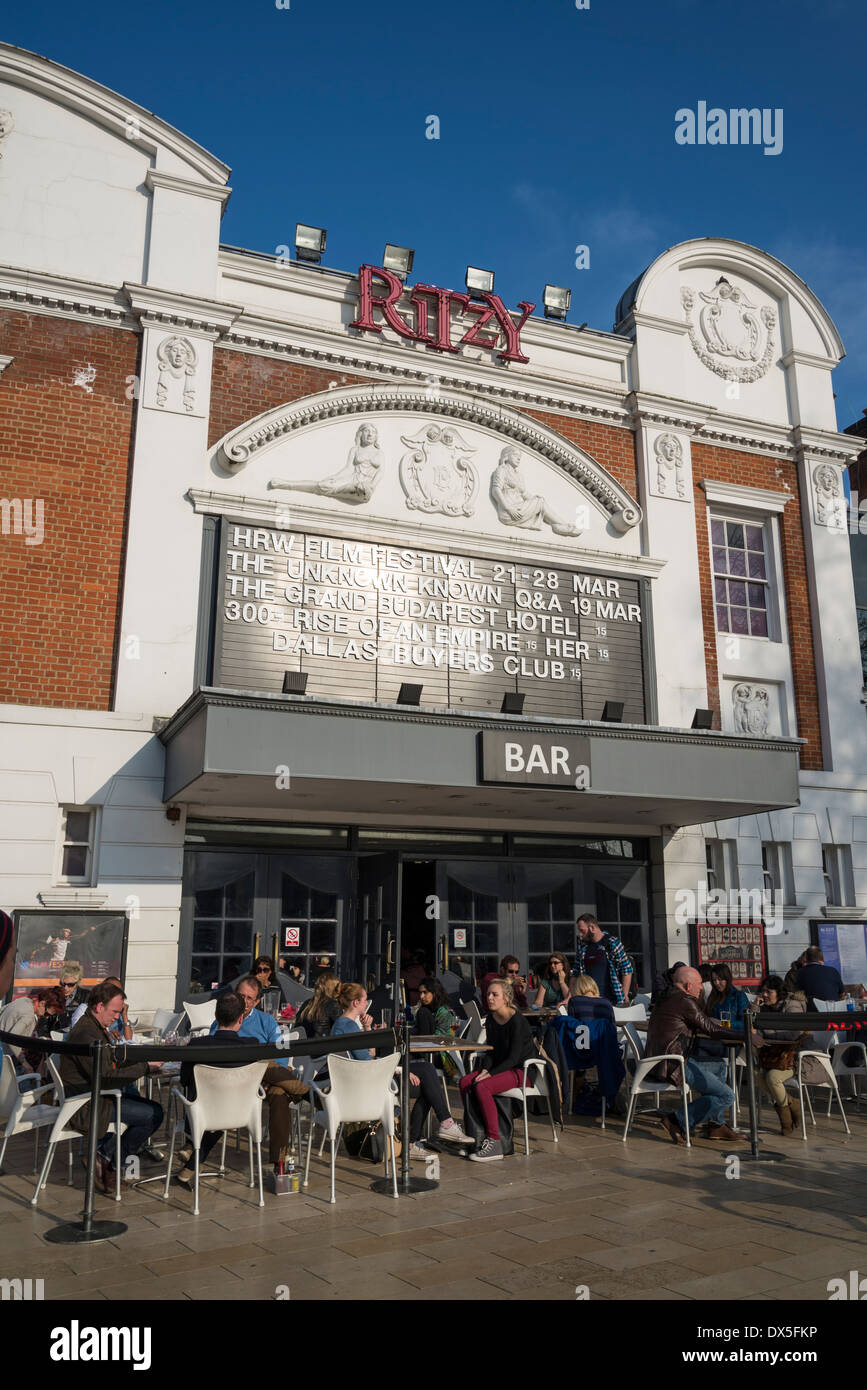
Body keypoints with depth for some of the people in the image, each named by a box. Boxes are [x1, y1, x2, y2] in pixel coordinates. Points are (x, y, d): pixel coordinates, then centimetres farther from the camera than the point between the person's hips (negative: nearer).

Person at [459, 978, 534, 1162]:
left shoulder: (517, 1021, -18)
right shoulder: (491, 1018, 6)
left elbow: (514, 1058, -20)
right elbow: (491, 1051, 11)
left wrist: (490, 1074, -22)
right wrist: (485, 1069, -7)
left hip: (523, 1070, -8)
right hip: (501, 1067, 8)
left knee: (482, 1087, -29)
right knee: (465, 1081, -14)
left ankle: (494, 1143, -25)